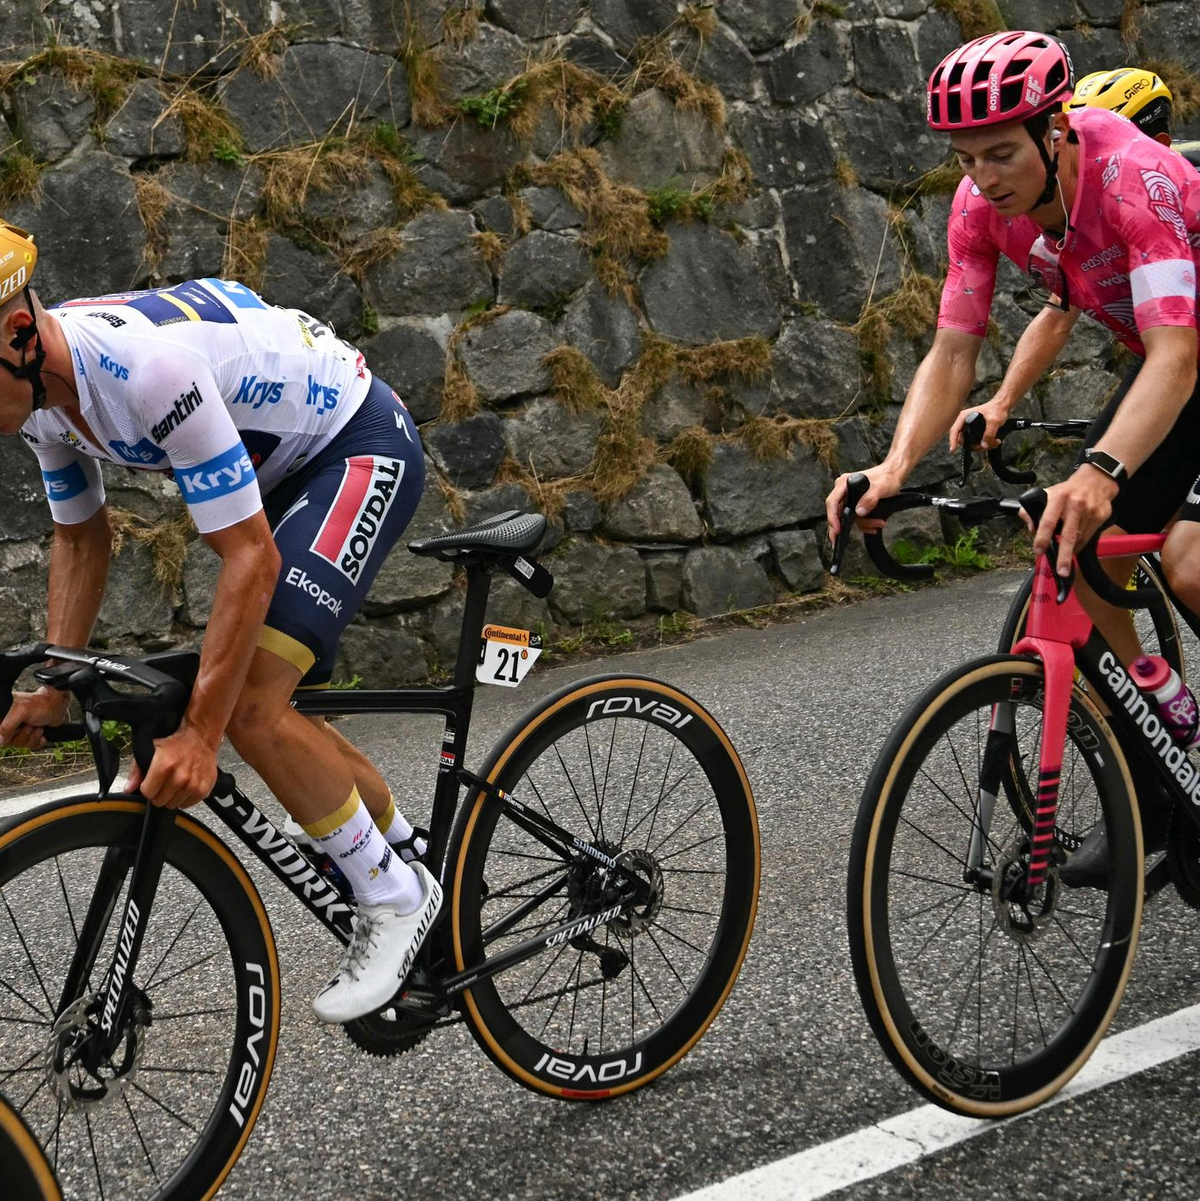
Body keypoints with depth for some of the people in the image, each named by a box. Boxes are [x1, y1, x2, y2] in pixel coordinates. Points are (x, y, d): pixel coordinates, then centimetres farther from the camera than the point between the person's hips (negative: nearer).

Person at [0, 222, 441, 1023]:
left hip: (364, 445, -9)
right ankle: (414, 857, 33)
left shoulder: (148, 365, -36)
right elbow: (81, 539, 8)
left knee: (250, 706, -20)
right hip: (284, 464, 9)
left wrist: (199, 735, -30)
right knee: (277, 705, 13)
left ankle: (395, 896, -2)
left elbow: (250, 559, -32)